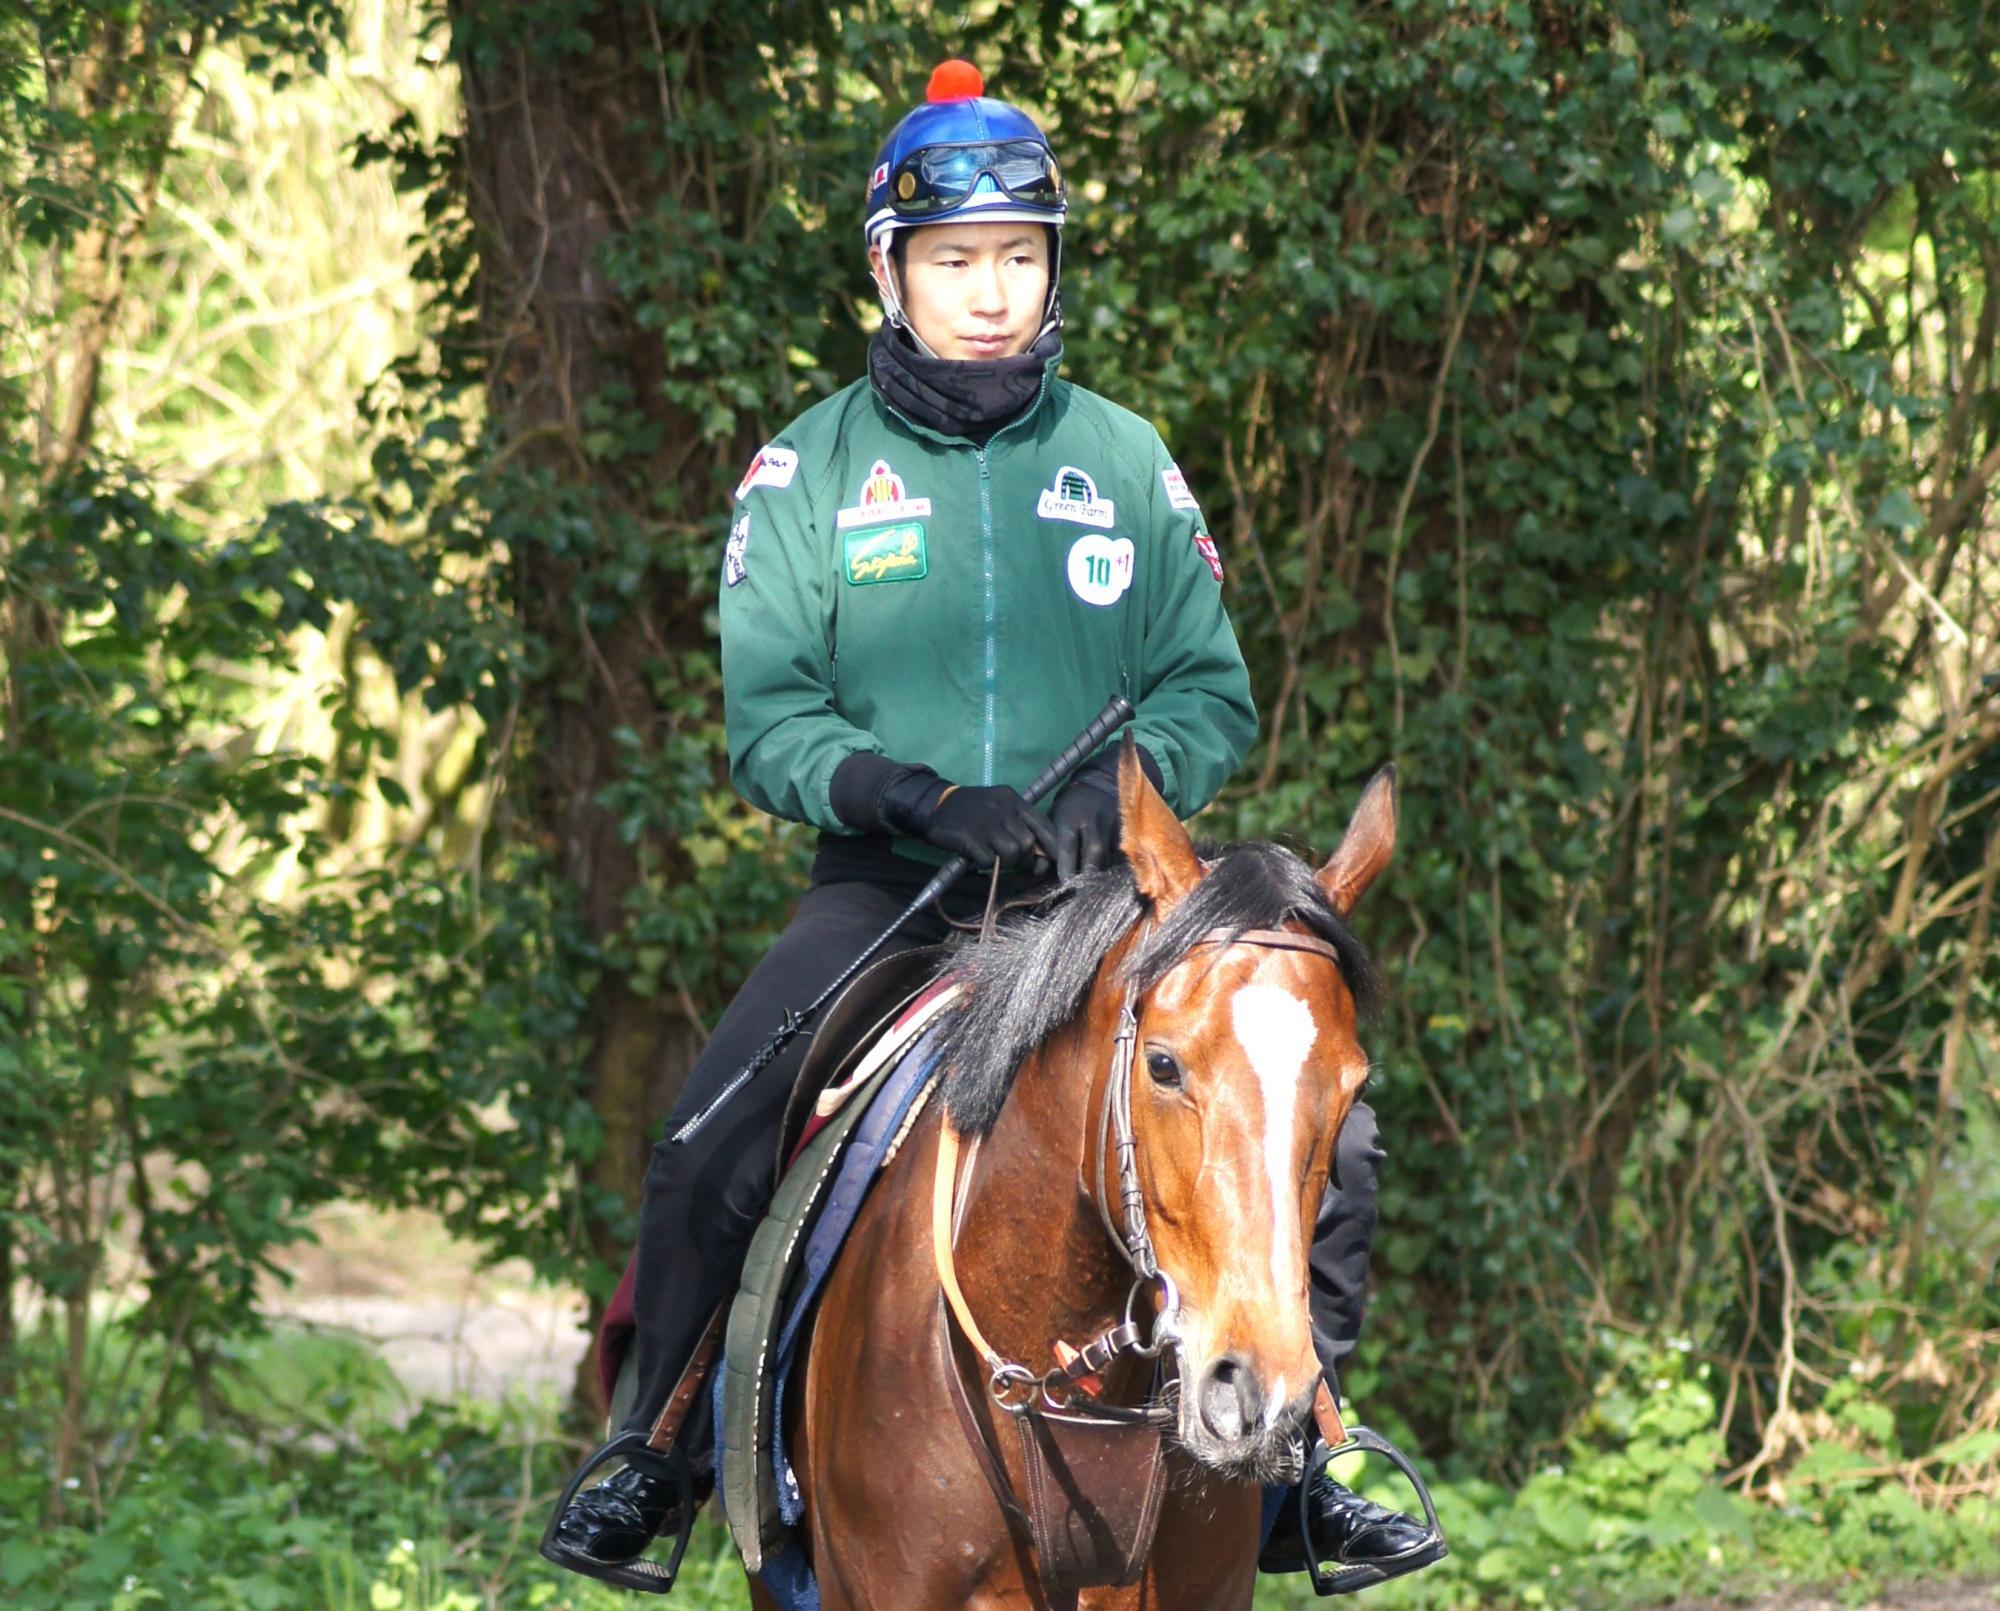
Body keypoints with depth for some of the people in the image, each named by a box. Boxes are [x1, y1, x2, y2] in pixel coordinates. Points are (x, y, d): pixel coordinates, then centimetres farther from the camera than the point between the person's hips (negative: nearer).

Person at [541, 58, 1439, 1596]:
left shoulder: (1126, 463, 8)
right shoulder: (810, 472, 2)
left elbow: (1214, 693, 7)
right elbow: (768, 722, -3)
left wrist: (1127, 782, -15)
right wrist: (925, 800, -20)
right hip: (886, 889, -1)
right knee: (705, 1160, -23)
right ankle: (653, 1452, -1)